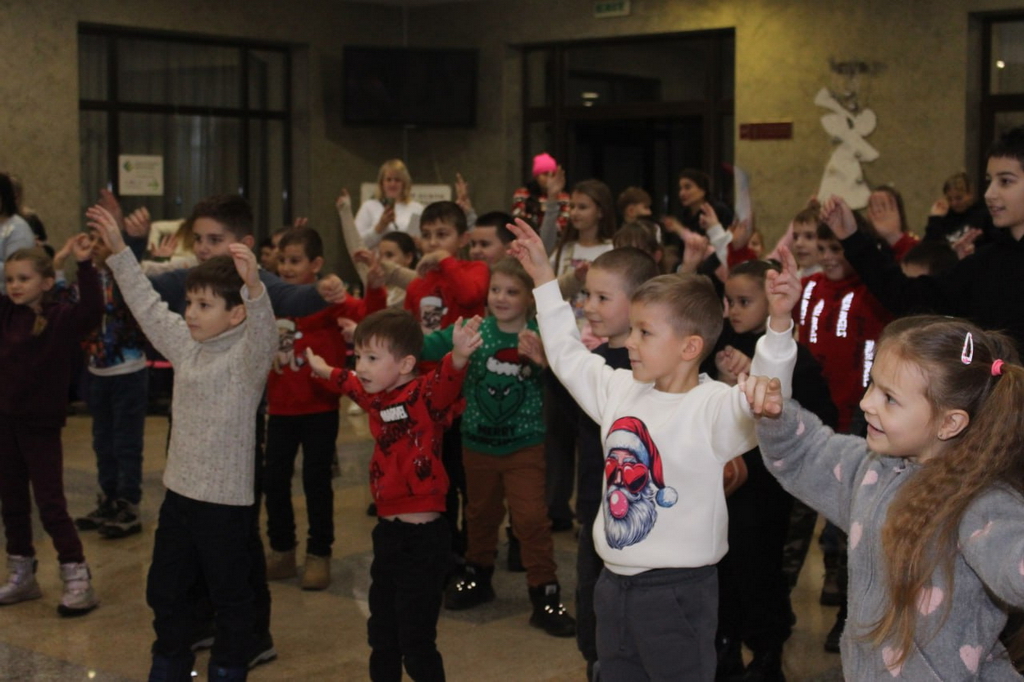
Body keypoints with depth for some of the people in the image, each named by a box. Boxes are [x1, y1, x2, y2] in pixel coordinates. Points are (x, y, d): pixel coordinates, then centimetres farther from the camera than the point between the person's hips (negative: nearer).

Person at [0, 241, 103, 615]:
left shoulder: (62, 317, -14)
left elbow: (92, 309, -32)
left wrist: (84, 265, -40)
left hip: (42, 424, -6)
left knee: (50, 504, -2)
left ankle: (78, 581, 7)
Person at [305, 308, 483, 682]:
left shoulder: (425, 395, -16)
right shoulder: (377, 396, 8)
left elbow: (447, 380, -39)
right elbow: (350, 383, 32)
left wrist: (459, 355, -60)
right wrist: (324, 370, 49)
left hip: (422, 536, -9)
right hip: (388, 530, 9)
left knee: (416, 640, -6)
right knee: (381, 631, 22)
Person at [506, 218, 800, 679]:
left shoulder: (714, 407, -16)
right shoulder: (621, 390, 6)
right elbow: (568, 356, 19)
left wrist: (779, 322, -49)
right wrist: (543, 277, 19)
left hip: (677, 589, -7)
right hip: (614, 583, 7)